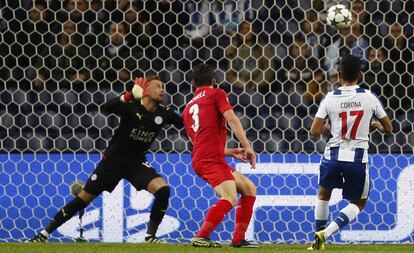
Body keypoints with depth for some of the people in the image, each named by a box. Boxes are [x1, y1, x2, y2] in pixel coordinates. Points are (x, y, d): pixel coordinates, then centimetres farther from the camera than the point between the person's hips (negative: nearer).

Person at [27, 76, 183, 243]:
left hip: (137, 163, 3)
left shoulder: (162, 114, -5)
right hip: (113, 160, -3)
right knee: (83, 199, 0)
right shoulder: (132, 107, -17)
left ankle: (150, 236, -8)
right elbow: (107, 107, -35)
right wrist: (130, 95, -45)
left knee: (163, 190, -21)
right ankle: (43, 234, 11)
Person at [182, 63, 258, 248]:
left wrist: (232, 152, 37)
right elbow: (232, 119, -8)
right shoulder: (216, 94, 8)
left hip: (199, 157, 8)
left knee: (249, 189, 16)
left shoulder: (188, 108, 29)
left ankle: (238, 239, 9)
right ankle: (201, 237, -36)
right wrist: (247, 147, -9)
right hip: (211, 158, -8)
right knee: (230, 198, -24)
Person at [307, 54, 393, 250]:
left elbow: (314, 130, -7)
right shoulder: (370, 97, -3)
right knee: (358, 203, 16)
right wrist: (376, 124, 29)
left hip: (333, 155, 1)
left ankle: (318, 239, 26)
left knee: (324, 193, 27)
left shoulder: (330, 98, -4)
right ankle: (327, 232, -4)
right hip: (358, 158, -1)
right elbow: (388, 128, 6)